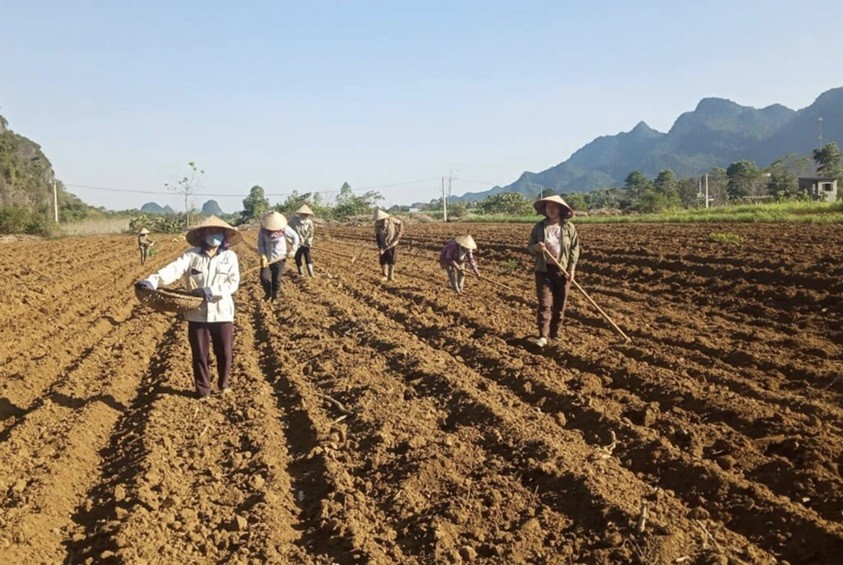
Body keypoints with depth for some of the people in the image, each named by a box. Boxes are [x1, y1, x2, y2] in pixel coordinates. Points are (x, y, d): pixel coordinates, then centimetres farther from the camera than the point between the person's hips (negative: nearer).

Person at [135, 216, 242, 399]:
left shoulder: (230, 256, -1)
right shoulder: (192, 255, -1)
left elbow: (233, 283, -11)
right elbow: (174, 269, -16)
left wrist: (208, 291, -23)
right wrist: (151, 281, -33)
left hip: (222, 314, 0)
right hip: (197, 314, 0)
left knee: (224, 353, 11)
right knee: (199, 354, 10)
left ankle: (224, 384, 35)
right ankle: (203, 391, 25)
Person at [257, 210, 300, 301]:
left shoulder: (284, 228, -12)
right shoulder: (263, 230, -10)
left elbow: (295, 236, 3)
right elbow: (260, 244, -5)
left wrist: (294, 249, -3)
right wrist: (263, 257, -17)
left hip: (279, 258, -1)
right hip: (267, 258, 1)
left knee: (276, 279, -2)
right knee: (264, 277, -10)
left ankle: (274, 295, 22)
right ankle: (268, 293, 18)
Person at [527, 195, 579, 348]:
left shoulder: (569, 227, 0)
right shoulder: (539, 227, 1)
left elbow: (575, 248, 1)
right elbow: (530, 247, 6)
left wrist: (572, 268, -7)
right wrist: (536, 247, -19)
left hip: (563, 270, 1)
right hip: (544, 270, -1)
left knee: (560, 304, 8)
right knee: (544, 303, -7)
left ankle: (554, 334, 22)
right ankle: (543, 336, -6)